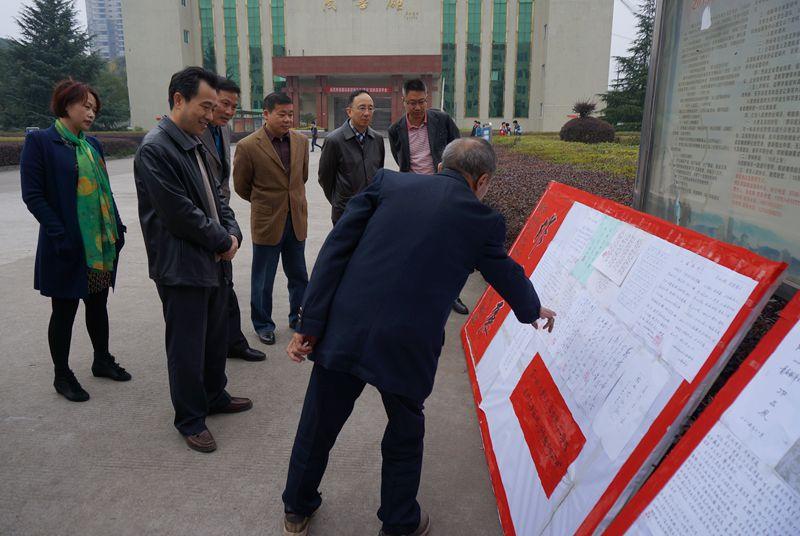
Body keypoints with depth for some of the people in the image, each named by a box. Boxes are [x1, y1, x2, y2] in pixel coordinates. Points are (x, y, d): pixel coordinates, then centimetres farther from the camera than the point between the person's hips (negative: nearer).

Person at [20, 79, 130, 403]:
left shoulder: (92, 145, 11)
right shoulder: (40, 141, -8)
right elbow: (32, 195, -12)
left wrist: (117, 228, 7)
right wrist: (61, 236, -18)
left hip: (102, 243, 6)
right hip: (68, 246, -6)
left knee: (98, 304, 17)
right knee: (64, 310, 7)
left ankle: (102, 361, 33)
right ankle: (62, 376, 22)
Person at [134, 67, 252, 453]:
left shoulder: (196, 145, 11)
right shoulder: (154, 149, -16)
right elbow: (180, 212, -20)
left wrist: (232, 233, -1)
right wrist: (223, 240, -10)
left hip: (214, 262, 9)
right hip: (181, 266, -8)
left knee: (216, 337, 20)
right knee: (187, 346, 5)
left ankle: (215, 397, 39)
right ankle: (190, 420, 21)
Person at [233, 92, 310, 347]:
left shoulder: (301, 141, 2)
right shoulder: (248, 146, -12)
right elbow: (241, 186, 0)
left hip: (297, 220, 4)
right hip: (267, 222, -4)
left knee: (299, 275, 15)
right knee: (263, 280, 10)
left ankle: (298, 317, 34)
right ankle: (263, 324, 28)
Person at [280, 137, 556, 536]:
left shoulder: (388, 182, 5)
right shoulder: (482, 220, 2)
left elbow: (336, 248, -2)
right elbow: (507, 276, 19)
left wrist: (310, 323, 1)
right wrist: (535, 310, 41)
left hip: (344, 332, 3)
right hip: (407, 348, -2)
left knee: (318, 425, 22)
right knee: (404, 437, 24)